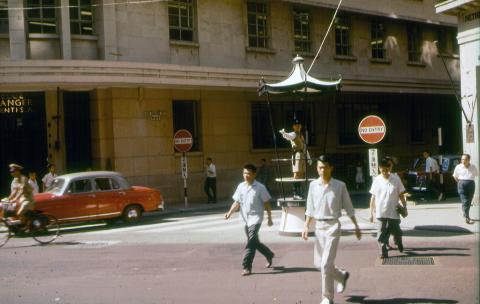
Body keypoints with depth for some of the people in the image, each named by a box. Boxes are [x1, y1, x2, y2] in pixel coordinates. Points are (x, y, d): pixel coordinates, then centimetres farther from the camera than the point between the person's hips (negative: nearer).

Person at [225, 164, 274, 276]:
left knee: (251, 242, -16)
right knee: (255, 242, 16)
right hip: (245, 219, 6)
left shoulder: (260, 188, -8)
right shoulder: (241, 186, 5)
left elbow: (267, 203, -2)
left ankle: (247, 267, -15)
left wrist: (269, 218, 0)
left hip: (255, 218, -6)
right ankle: (269, 255, 40)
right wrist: (230, 213, -8)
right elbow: (237, 202, 8)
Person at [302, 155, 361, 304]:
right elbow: (310, 209, 9)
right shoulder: (313, 185, 4)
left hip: (332, 226, -5)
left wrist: (356, 227, 3)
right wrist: (306, 226, 0)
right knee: (318, 263, 12)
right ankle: (342, 276, 39)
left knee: (326, 264, -10)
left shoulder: (339, 186, -5)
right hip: (318, 226, 5)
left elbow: (348, 208, 1)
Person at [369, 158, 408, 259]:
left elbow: (401, 195, 4)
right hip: (381, 212, 0)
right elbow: (373, 197, 3)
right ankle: (383, 252, 3)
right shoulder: (377, 180, -1)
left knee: (396, 231, 11)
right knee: (382, 232, -3)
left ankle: (399, 243, 41)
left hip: (393, 211, 0)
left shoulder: (396, 179, -3)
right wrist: (371, 212, 2)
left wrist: (404, 208, 3)